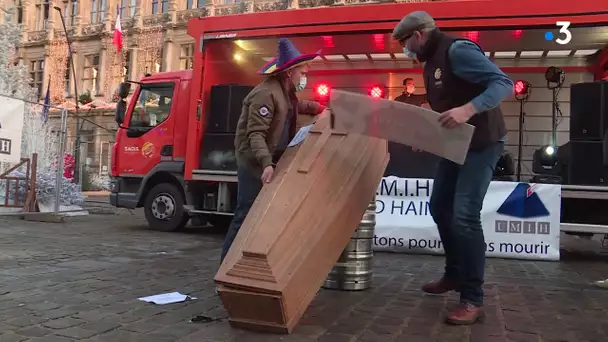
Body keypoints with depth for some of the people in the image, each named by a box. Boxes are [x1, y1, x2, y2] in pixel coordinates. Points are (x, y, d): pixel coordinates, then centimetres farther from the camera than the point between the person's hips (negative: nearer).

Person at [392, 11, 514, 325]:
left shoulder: (457, 50, -18)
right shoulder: (432, 62, 12)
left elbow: (504, 83, -26)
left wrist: (469, 109, -40)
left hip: (481, 144, -10)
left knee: (464, 216, -16)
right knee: (440, 207, 15)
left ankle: (472, 300, -6)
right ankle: (454, 275, 31)